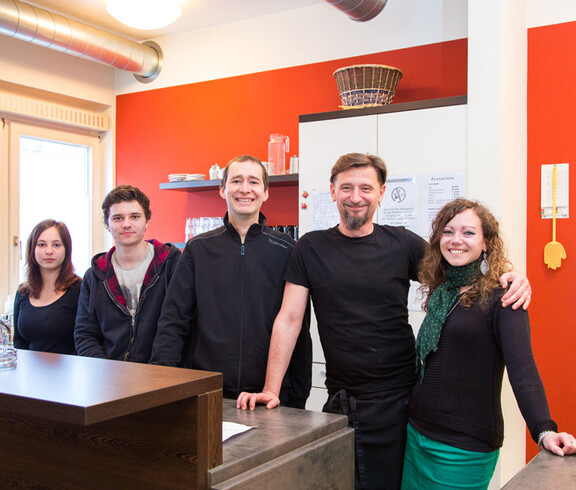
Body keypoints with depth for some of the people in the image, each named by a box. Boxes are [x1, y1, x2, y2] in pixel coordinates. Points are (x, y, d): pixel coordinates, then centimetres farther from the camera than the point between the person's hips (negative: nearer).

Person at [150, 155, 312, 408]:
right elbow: (173, 321, 4)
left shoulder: (286, 250, 1)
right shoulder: (198, 248, 6)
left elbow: (299, 329, 3)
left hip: (270, 396, -1)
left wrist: (298, 399, 1)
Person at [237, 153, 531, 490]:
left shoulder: (402, 244, 1)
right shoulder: (311, 248, 2)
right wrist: (271, 389, -5)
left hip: (398, 398, 0)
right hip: (340, 402, 1)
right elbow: (289, 319, 1)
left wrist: (511, 278, -14)